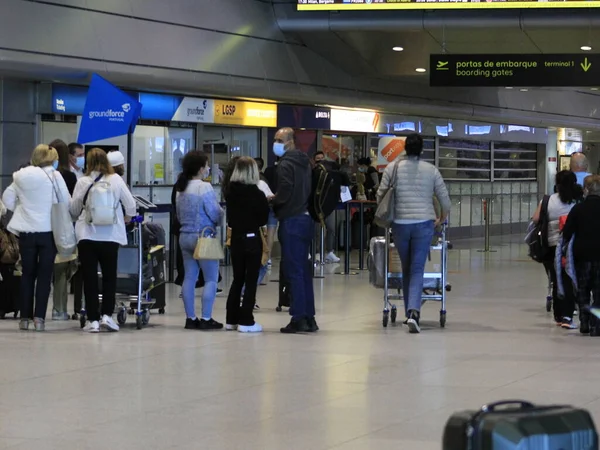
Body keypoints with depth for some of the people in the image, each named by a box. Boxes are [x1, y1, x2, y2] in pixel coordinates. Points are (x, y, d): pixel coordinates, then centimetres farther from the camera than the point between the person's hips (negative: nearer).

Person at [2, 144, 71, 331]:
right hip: (48, 230, -3)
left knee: (27, 274, 11)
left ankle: (25, 317, 10)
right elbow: (67, 202, -6)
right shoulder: (55, 177, -7)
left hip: (26, 231, 3)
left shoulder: (21, 177, 3)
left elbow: (7, 199, 5)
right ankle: (39, 317, -4)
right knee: (44, 275, 3)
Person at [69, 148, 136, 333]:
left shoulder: (82, 182, -3)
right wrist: (127, 217, 23)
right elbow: (130, 204, 1)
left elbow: (74, 209, 4)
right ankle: (107, 314, 1)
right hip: (110, 235, 0)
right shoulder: (116, 180, -2)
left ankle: (93, 319, 2)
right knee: (109, 276, 12)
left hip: (86, 236, 0)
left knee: (90, 278, 4)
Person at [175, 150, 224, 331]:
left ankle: (190, 318, 11)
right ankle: (206, 319, -4)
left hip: (185, 236, 8)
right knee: (211, 279, -1)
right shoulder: (204, 188, -15)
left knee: (189, 278, 9)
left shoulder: (181, 189, 9)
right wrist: (222, 213, 5)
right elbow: (215, 214, -15)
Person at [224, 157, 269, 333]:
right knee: (251, 280, 1)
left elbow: (230, 216, 7)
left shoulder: (230, 192, -1)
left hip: (235, 239, 5)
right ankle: (246, 321, -2)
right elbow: (263, 218, -7)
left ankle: (232, 319, 18)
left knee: (237, 279, 15)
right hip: (252, 239, -5)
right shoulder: (257, 194, -14)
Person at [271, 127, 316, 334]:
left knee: (293, 271, -6)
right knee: (304, 270, 12)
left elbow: (284, 194, -21)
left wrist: (271, 200, -2)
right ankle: (309, 318, 15)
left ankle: (298, 319, -7)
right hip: (306, 219, 9)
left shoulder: (285, 164, -12)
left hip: (291, 221, -9)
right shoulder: (305, 162, 16)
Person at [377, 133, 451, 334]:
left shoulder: (393, 168, 2)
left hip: (399, 224, 1)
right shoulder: (431, 170, 2)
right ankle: (414, 312, -20)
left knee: (406, 270, 14)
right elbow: (445, 199, 7)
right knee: (417, 270, -2)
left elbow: (380, 196, 3)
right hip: (423, 224, -1)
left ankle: (410, 313, 18)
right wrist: (442, 219, 25)